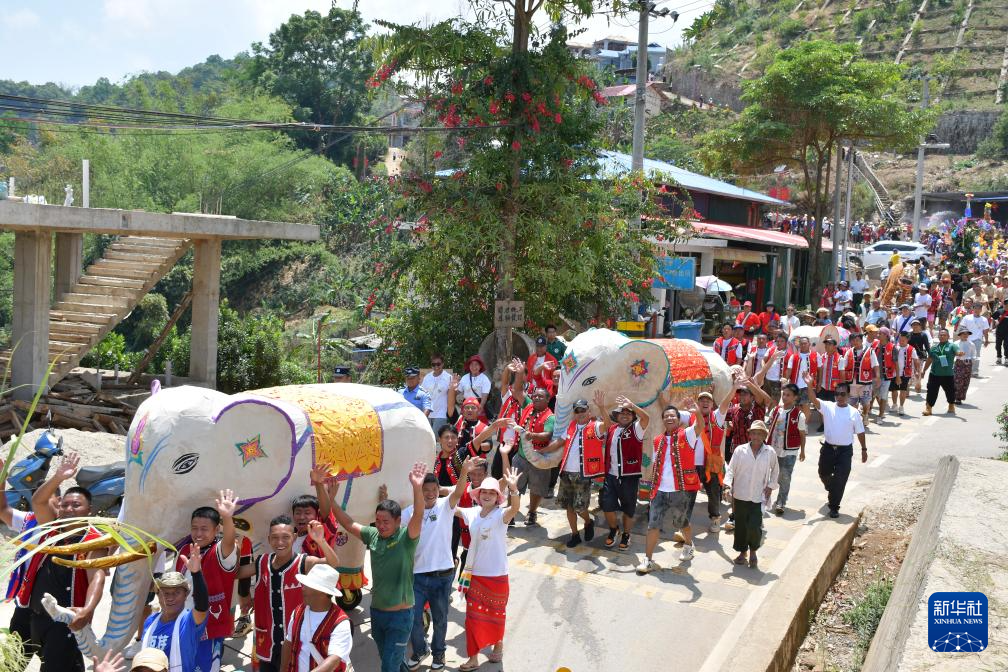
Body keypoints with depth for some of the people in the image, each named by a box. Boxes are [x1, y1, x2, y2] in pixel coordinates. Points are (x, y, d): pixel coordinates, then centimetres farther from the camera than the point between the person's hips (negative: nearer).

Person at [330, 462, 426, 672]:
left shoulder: (406, 537, -15)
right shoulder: (372, 535, -1)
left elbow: (418, 517, -31)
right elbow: (348, 523, 1)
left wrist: (417, 488, -49)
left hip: (400, 614, -6)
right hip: (376, 611, 6)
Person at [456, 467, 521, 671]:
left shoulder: (501, 515, -16)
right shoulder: (472, 513, -1)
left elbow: (515, 507, -37)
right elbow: (452, 509, 12)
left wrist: (513, 489, -57)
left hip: (497, 574, -4)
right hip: (475, 573, 4)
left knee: (496, 613, 16)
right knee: (473, 616, 6)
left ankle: (498, 645, 38)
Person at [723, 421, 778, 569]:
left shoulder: (770, 452, -1)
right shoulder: (740, 450, -4)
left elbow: (775, 470, 15)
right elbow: (731, 469, -3)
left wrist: (771, 485, 7)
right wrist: (728, 486, -15)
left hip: (758, 497, -1)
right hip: (740, 495, 1)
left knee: (754, 527, -10)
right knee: (740, 526, 10)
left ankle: (753, 552, 17)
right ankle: (743, 552, 31)